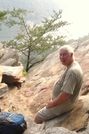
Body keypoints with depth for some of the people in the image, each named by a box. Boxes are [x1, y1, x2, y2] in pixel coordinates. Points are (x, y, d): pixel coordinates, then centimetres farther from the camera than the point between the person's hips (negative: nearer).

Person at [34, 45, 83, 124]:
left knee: (37, 119, -3)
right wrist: (53, 100, 11)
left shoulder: (72, 71, -30)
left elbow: (66, 94, -33)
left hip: (63, 105, -10)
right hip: (61, 101, 10)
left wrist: (52, 103, -18)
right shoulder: (70, 66, 3)